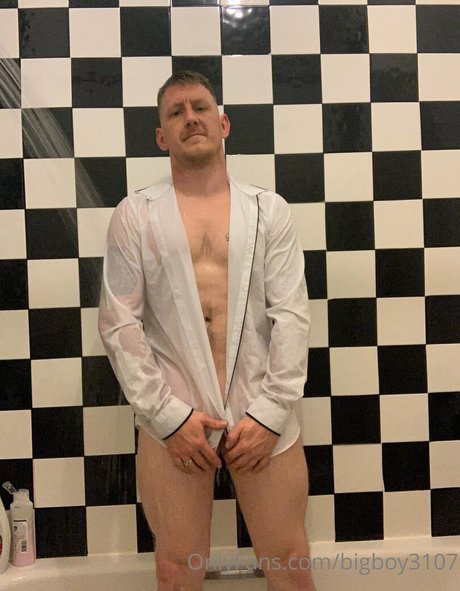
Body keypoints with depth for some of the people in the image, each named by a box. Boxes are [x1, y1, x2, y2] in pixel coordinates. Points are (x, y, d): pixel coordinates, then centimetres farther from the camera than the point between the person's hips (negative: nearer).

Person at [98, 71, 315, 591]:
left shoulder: (269, 210, 4)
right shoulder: (134, 216, 2)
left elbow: (291, 316, -1)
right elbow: (120, 324, -3)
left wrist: (270, 412, -9)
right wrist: (169, 415, -9)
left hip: (262, 414, 1)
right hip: (173, 417, 0)